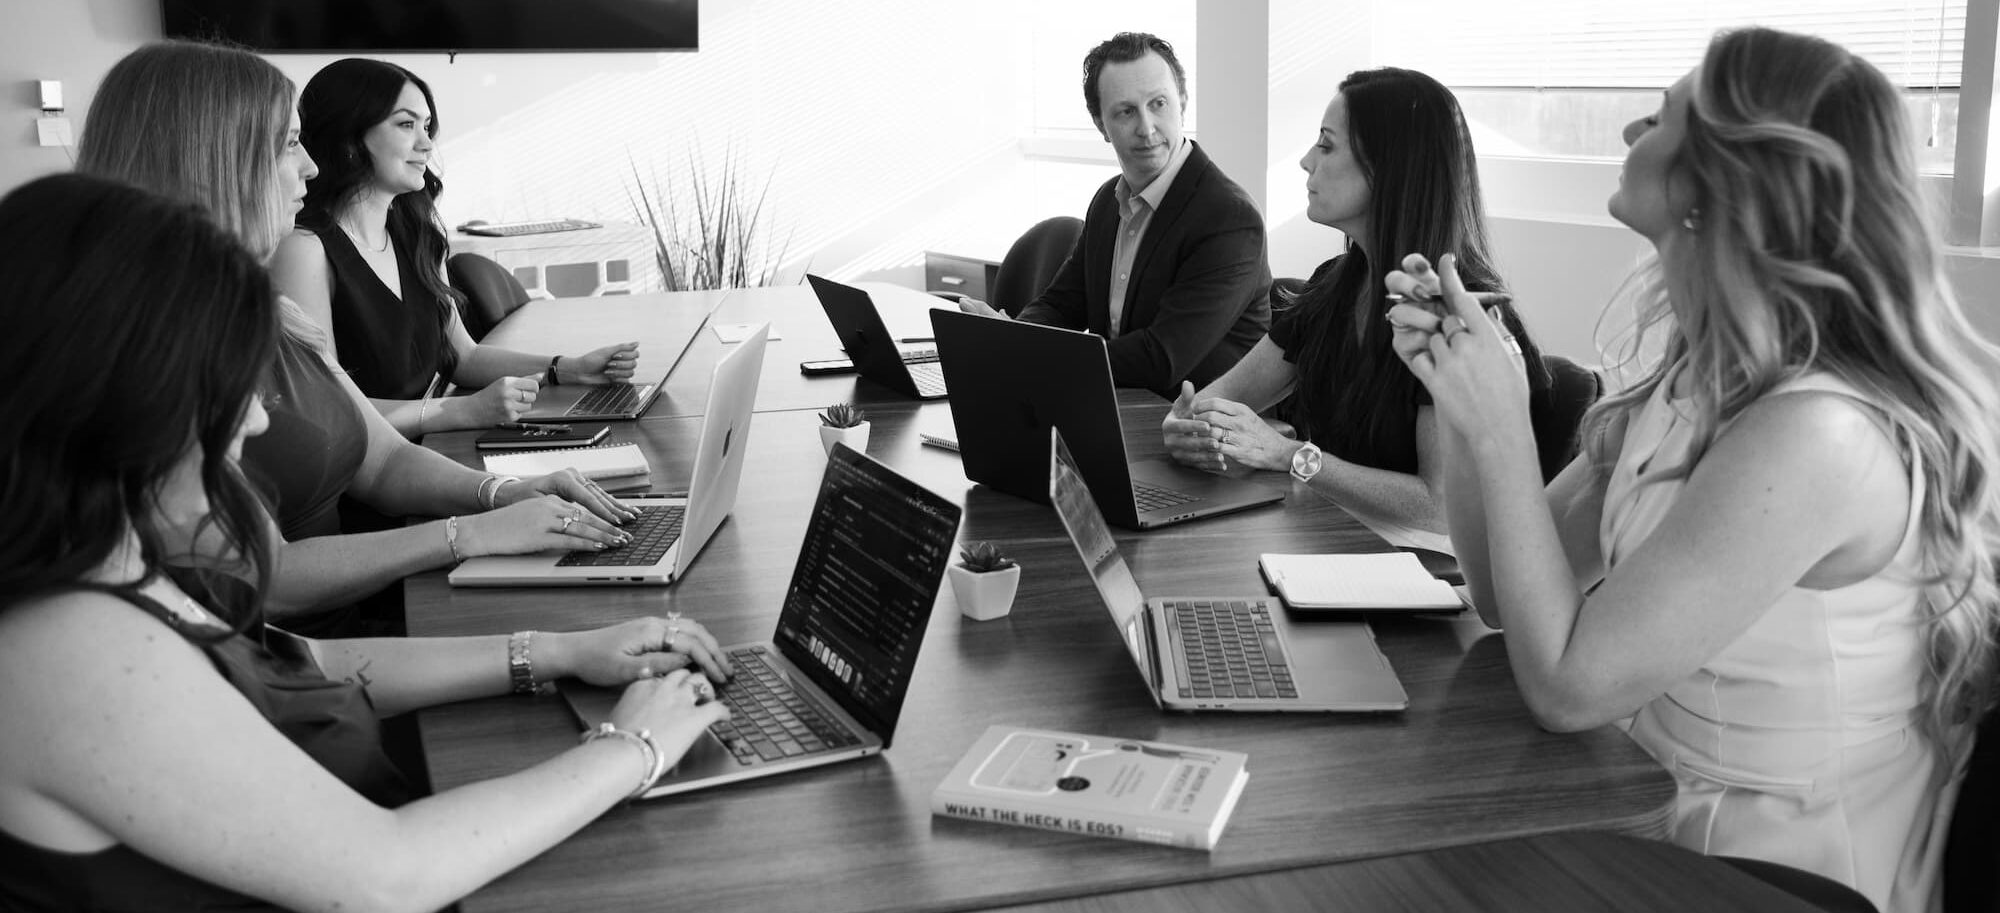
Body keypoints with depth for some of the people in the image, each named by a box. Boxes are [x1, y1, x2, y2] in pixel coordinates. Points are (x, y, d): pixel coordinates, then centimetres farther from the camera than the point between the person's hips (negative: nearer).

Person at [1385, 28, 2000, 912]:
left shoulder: (1816, 434, -26)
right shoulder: (1703, 382, -1)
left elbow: (1566, 686, -21)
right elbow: (1504, 594, 3)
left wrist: (1500, 428, -19)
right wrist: (1457, 387, -8)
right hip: (1658, 825, 7)